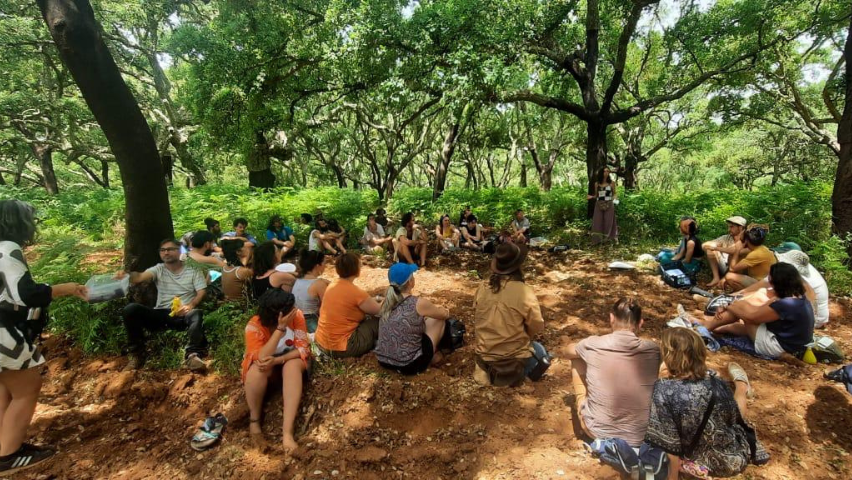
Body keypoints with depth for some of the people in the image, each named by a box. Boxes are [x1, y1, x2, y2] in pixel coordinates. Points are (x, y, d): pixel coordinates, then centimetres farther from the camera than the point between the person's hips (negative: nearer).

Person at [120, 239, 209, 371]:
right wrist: (126, 275, -35)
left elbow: (202, 292, -1)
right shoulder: (158, 269, 12)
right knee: (130, 309, -21)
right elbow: (141, 276, -10)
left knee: (197, 314, -37)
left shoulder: (193, 270, 9)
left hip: (183, 315, -3)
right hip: (161, 315, 3)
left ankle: (192, 356, -52)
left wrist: (190, 305, -22)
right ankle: (137, 354, -13)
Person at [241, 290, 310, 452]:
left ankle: (288, 432, -36)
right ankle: (254, 421, -12)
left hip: (290, 359, 1)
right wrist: (280, 328, -42)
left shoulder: (297, 316, -21)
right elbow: (261, 358, -37)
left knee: (293, 366, -34)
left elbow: (303, 348, -21)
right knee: (257, 369, -35)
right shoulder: (254, 326, -27)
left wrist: (278, 360, -36)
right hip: (265, 362, -1)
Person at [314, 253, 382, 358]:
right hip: (340, 348, -8)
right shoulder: (356, 292, -20)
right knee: (379, 322, 2)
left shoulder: (332, 285, 3)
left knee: (365, 318, 22)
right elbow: (380, 311, -7)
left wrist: (372, 300, 18)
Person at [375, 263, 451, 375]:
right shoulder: (419, 303, -17)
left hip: (383, 361, 6)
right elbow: (445, 314, 5)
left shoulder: (386, 301, -1)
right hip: (409, 366, -6)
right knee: (439, 318, 10)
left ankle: (430, 354, 24)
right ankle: (432, 355, 26)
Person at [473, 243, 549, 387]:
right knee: (539, 350, 28)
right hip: (514, 358, -4)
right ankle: (514, 373, 10)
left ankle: (488, 371, 18)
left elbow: (478, 320, 3)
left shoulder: (482, 289, -9)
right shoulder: (524, 292, -21)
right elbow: (537, 327, -9)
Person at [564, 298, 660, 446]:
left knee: (577, 359, 14)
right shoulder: (653, 350, -9)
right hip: (640, 438, 2)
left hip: (597, 431, -1)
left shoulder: (592, 344, -14)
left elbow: (569, 351, 11)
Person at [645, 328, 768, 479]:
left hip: (702, 466, -1)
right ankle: (741, 385, 55)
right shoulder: (716, 382, -21)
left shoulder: (663, 391, -32)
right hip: (733, 459, 1)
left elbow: (669, 446, -24)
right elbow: (734, 417, 0)